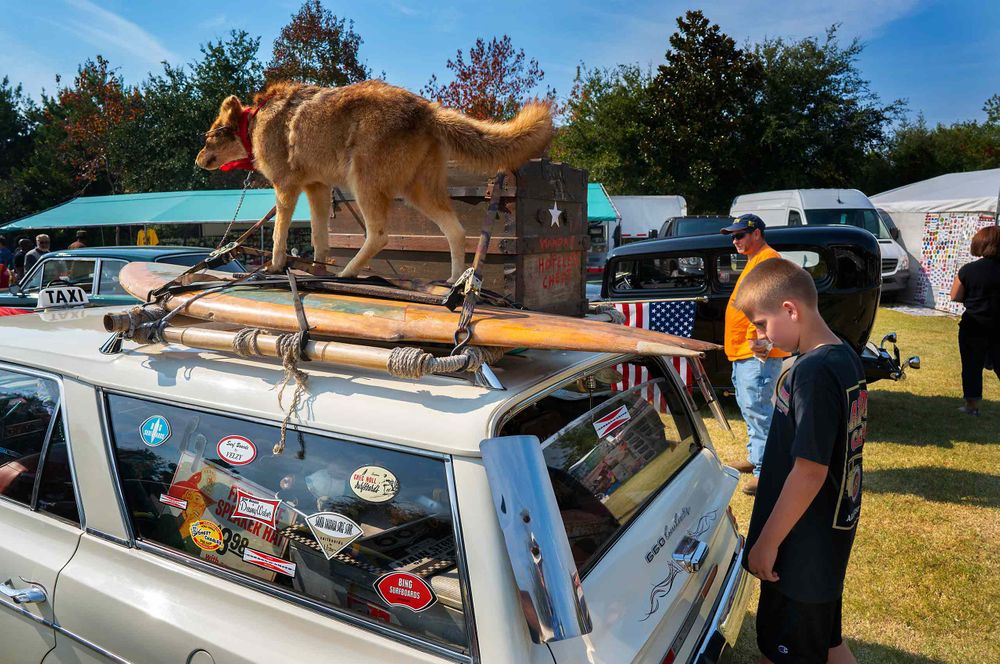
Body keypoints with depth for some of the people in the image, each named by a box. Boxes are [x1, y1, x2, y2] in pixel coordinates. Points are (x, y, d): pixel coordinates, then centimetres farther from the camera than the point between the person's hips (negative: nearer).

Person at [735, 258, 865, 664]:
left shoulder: (812, 372, -26)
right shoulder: (847, 358, 4)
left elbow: (810, 471, -26)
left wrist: (767, 541, -17)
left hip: (802, 550, -9)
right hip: (832, 536, 9)